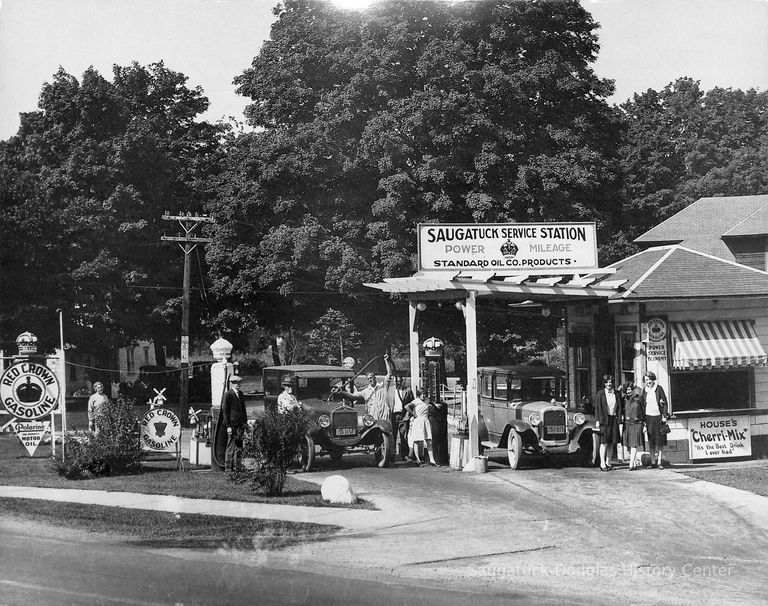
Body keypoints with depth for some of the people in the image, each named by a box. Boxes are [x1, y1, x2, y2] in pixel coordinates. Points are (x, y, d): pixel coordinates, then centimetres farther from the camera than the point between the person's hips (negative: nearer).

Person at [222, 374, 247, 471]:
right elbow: (225, 411, -9)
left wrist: (244, 422, 14)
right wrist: (228, 426, -13)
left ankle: (237, 467, 15)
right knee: (231, 448, -3)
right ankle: (228, 468, 2)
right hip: (232, 425, -7)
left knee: (239, 447, 9)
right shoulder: (228, 395, -7)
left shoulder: (240, 394, 14)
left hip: (240, 424, 7)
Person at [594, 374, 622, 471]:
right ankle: (602, 464, -8)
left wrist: (619, 419, 3)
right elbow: (597, 408, -2)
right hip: (604, 420, -4)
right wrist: (597, 420, -9)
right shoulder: (600, 394, 1)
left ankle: (608, 462, 14)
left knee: (611, 443, 7)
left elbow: (619, 408, 13)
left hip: (614, 420, 4)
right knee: (604, 442, -8)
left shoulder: (616, 394, 11)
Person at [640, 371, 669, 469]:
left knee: (660, 440, -1)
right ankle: (653, 462, 8)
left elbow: (665, 403, 1)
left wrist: (664, 416, -6)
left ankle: (659, 461, 5)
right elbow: (642, 404, 10)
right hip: (648, 416, 2)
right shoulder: (645, 390, 7)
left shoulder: (658, 388, 0)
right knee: (651, 441, 3)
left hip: (658, 416, -2)